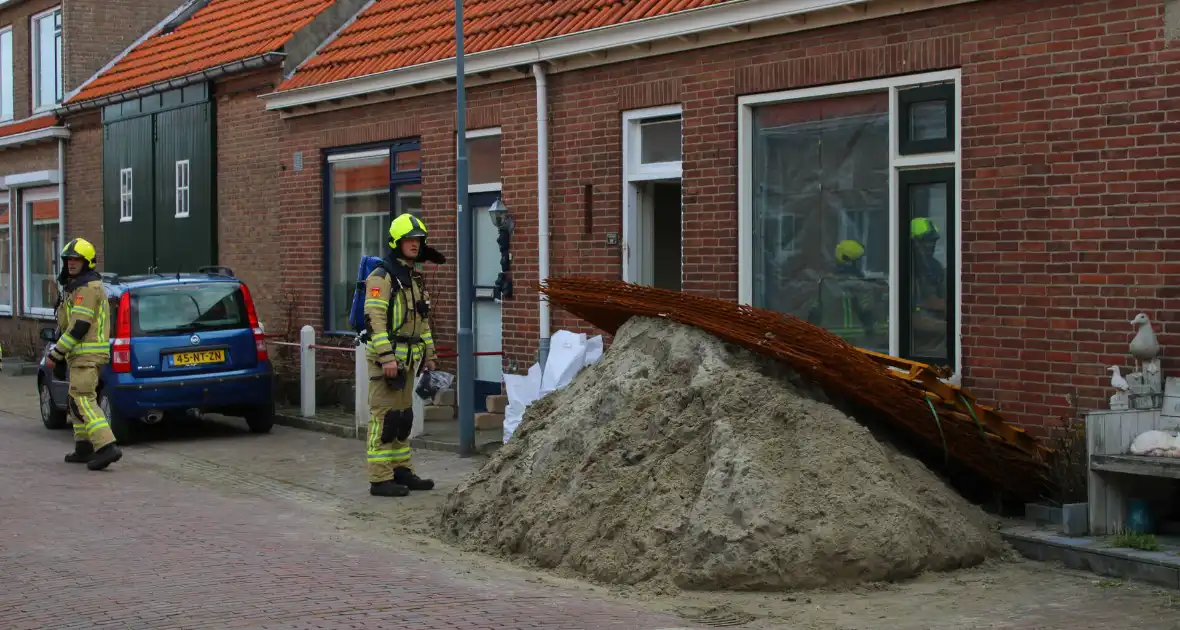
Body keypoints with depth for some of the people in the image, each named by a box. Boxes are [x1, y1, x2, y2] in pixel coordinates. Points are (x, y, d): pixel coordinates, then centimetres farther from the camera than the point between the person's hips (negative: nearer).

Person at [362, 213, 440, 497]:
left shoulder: (414, 278, 18)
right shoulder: (382, 277, -11)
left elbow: (422, 319, 25)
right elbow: (375, 318, -19)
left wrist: (429, 353, 20)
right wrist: (387, 357, -25)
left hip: (408, 357, 9)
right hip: (387, 356, -9)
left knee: (403, 417, 14)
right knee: (384, 416, -9)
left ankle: (401, 470, 22)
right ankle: (380, 479, -7)